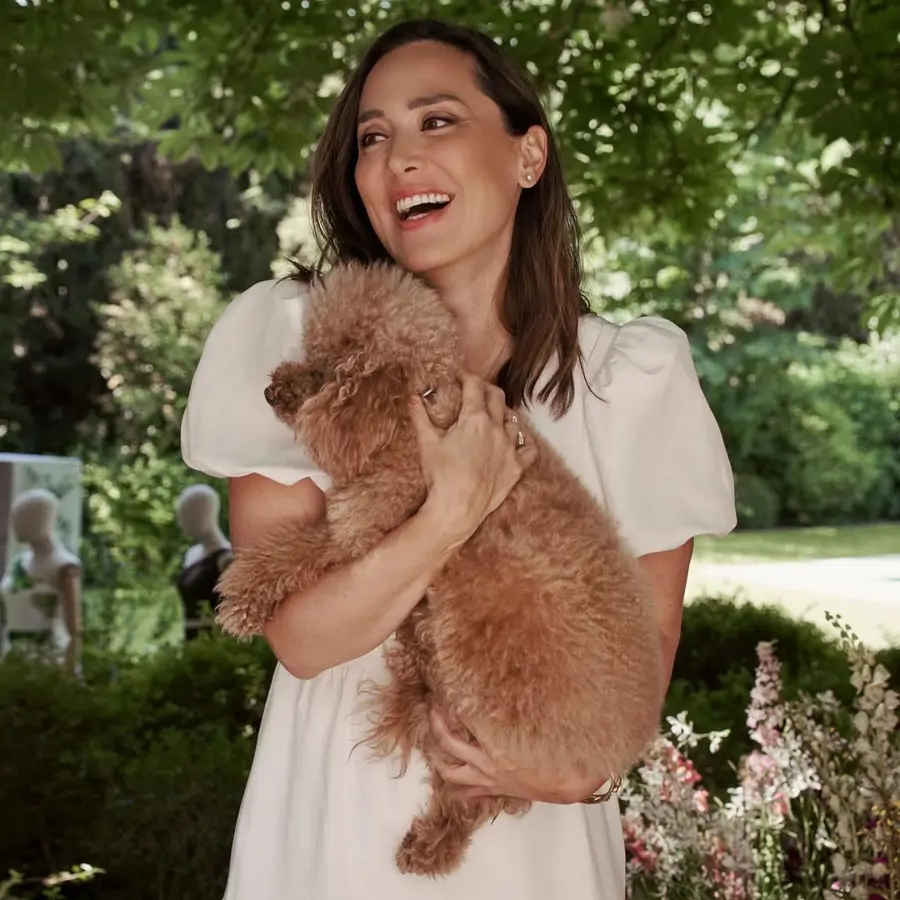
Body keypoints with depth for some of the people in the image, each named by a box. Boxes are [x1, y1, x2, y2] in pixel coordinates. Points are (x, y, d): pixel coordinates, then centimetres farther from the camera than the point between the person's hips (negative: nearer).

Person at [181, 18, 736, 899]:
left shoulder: (633, 377, -9)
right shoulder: (288, 335, -12)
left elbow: (651, 626, 0)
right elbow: (298, 636, -15)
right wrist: (455, 510, -29)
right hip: (337, 828, 0)